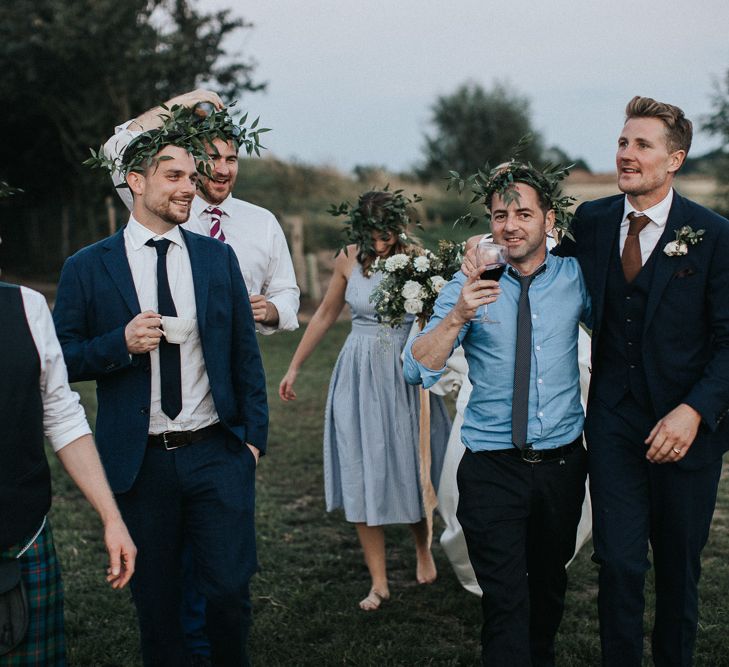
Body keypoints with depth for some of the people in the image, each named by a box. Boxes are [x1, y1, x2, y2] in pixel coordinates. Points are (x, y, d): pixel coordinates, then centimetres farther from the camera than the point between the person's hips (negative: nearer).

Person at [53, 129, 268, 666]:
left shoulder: (218, 258, 5)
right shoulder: (87, 268, -1)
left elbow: (246, 355, 8)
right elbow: (61, 359, 0)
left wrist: (254, 437, 4)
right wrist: (121, 344, -17)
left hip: (217, 455, 1)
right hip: (139, 462, -1)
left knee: (230, 588, 4)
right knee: (156, 601, 11)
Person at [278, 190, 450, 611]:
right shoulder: (349, 260, -1)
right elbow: (326, 315, 12)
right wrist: (295, 367, 16)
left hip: (407, 376, -2)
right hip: (360, 377, 2)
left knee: (411, 468, 9)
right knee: (362, 475, 1)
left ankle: (424, 549, 39)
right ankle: (379, 582, 9)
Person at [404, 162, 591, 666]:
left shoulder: (575, 278, -1)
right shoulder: (468, 287, -7)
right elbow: (418, 370, -16)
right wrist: (457, 317, -29)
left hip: (562, 460, 3)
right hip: (492, 467, -3)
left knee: (550, 580, 21)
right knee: (505, 600, -7)